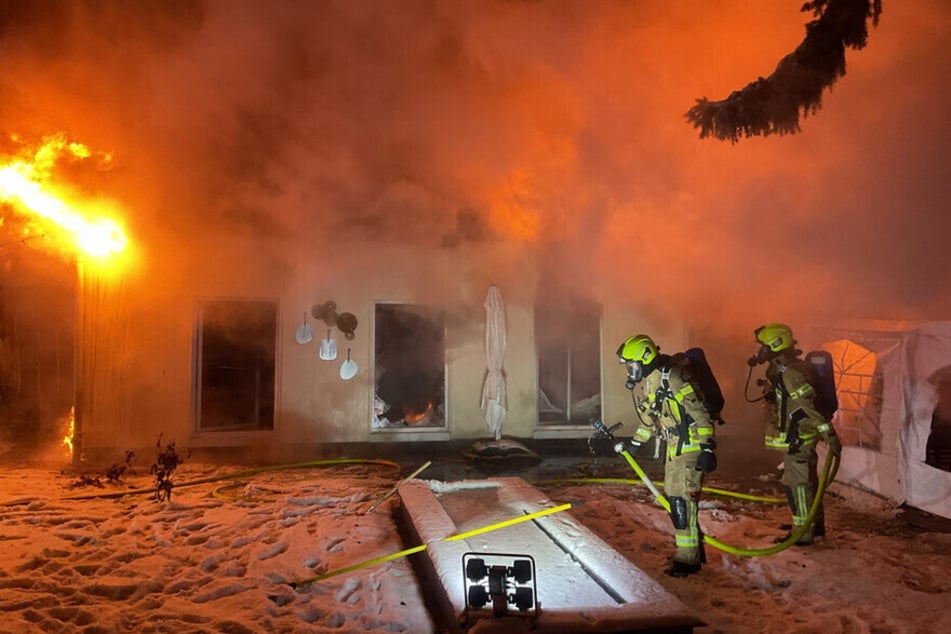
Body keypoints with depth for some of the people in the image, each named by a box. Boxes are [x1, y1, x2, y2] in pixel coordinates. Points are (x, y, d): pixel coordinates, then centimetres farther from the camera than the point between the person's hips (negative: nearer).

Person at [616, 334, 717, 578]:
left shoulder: (672, 378, -22)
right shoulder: (641, 385, 7)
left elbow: (700, 413, -21)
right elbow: (649, 419, 20)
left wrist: (707, 448, -22)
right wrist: (634, 442, 17)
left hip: (691, 444, -9)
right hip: (674, 445, 9)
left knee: (682, 499, -8)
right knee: (673, 496, 14)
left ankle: (688, 559, 4)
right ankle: (694, 548, 30)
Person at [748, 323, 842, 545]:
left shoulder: (788, 373, -23)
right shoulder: (780, 369, 9)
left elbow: (810, 406, -27)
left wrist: (829, 435, -27)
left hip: (797, 439, -10)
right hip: (798, 437, 10)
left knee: (797, 484, -1)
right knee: (807, 481, 20)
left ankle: (803, 533, 8)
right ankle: (815, 525, 34)